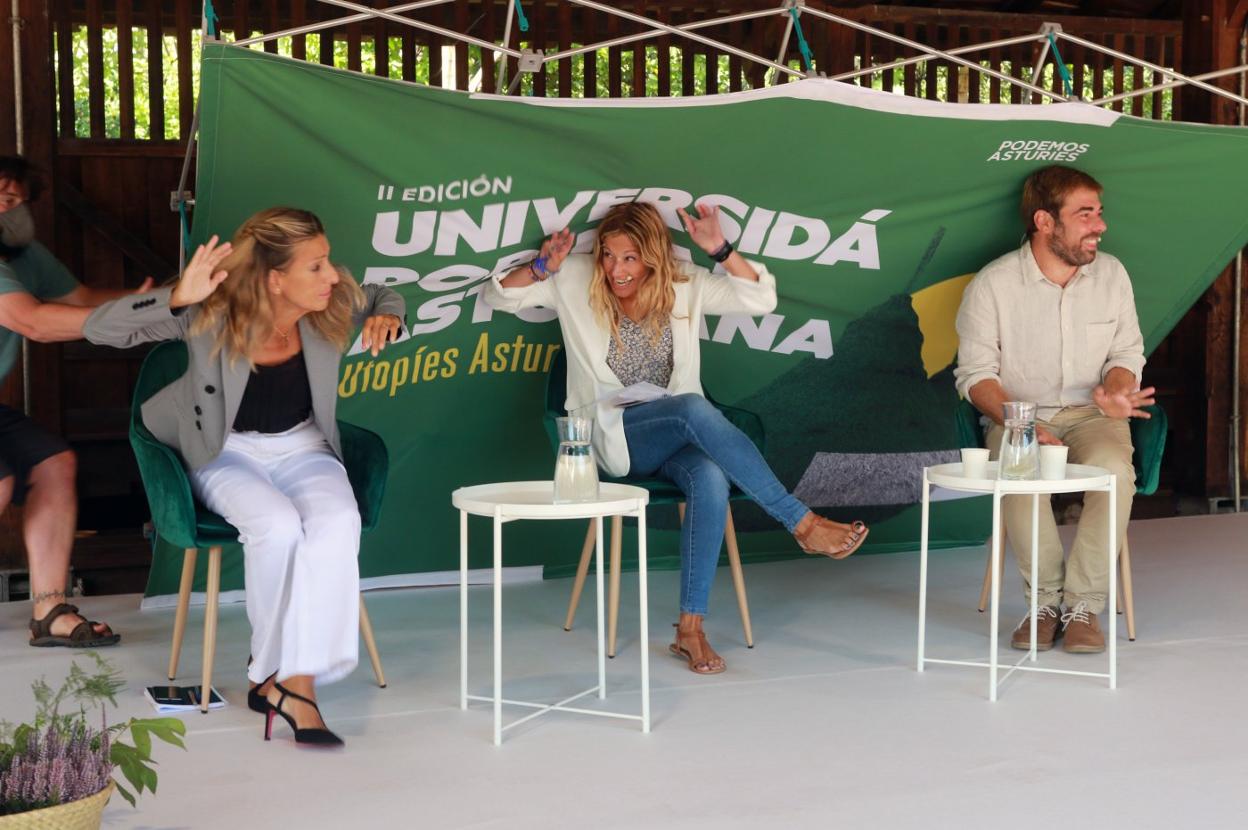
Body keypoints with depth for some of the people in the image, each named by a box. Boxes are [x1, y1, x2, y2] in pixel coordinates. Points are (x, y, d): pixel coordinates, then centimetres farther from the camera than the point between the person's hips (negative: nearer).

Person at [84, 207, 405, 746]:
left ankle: (292, 680, -28)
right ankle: (283, 676, -13)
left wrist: (386, 320, -11)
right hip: (228, 455, -2)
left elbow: (384, 298, 14)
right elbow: (99, 329, -21)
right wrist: (175, 298, -37)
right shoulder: (211, 314, -20)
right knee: (278, 526, -36)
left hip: (303, 447, 3)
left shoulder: (334, 304, -11)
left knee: (338, 522, -33)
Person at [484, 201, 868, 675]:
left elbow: (762, 299, -3)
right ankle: (803, 524, -33)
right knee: (694, 407, -35)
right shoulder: (576, 284, 0)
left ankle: (690, 627, -31)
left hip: (677, 438, 2)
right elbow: (498, 296, 3)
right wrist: (542, 268, -15)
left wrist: (720, 249, -15)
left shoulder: (685, 286, 3)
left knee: (711, 480, -36)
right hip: (615, 439, -2)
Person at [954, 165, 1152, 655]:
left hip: (1090, 415, 2)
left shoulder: (1111, 273, 5)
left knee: (1114, 468, -33)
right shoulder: (992, 284, -6)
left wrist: (1115, 391, -13)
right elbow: (976, 373, -4)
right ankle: (1047, 599, -17)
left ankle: (1083, 605, -21)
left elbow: (1127, 352, 11)